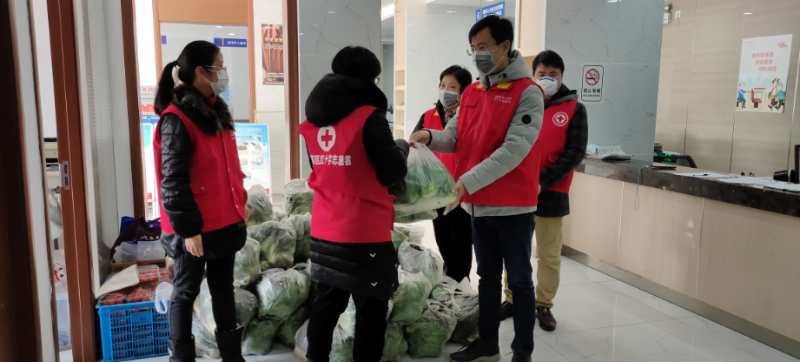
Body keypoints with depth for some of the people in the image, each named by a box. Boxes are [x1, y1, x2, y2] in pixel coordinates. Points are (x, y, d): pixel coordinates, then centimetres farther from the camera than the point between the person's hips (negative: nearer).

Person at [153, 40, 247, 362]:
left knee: (224, 288, 17)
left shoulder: (215, 111, 10)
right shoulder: (176, 120, -16)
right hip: (195, 229, -8)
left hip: (225, 222, 8)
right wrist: (187, 229, -17)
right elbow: (173, 182, -18)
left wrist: (240, 202, 14)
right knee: (186, 292, 8)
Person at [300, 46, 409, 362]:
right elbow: (393, 173, -12)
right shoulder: (369, 117, -14)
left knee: (327, 301, 19)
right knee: (371, 308, 6)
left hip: (324, 231, 7)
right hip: (365, 232, -7)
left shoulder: (314, 120, 6)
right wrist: (401, 149, 8)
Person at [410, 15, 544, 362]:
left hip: (513, 205, -6)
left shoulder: (528, 93, -12)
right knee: (488, 277, 18)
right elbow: (455, 138, 9)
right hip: (479, 203, 7)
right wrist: (430, 137, -14)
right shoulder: (471, 92, 9)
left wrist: (468, 181, -27)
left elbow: (514, 149, -22)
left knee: (519, 280, 7)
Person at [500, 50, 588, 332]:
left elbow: (575, 153, -6)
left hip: (550, 192, -2)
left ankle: (544, 306, 22)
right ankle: (512, 299, 26)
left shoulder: (574, 109, 1)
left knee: (549, 254, 7)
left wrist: (542, 181, -15)